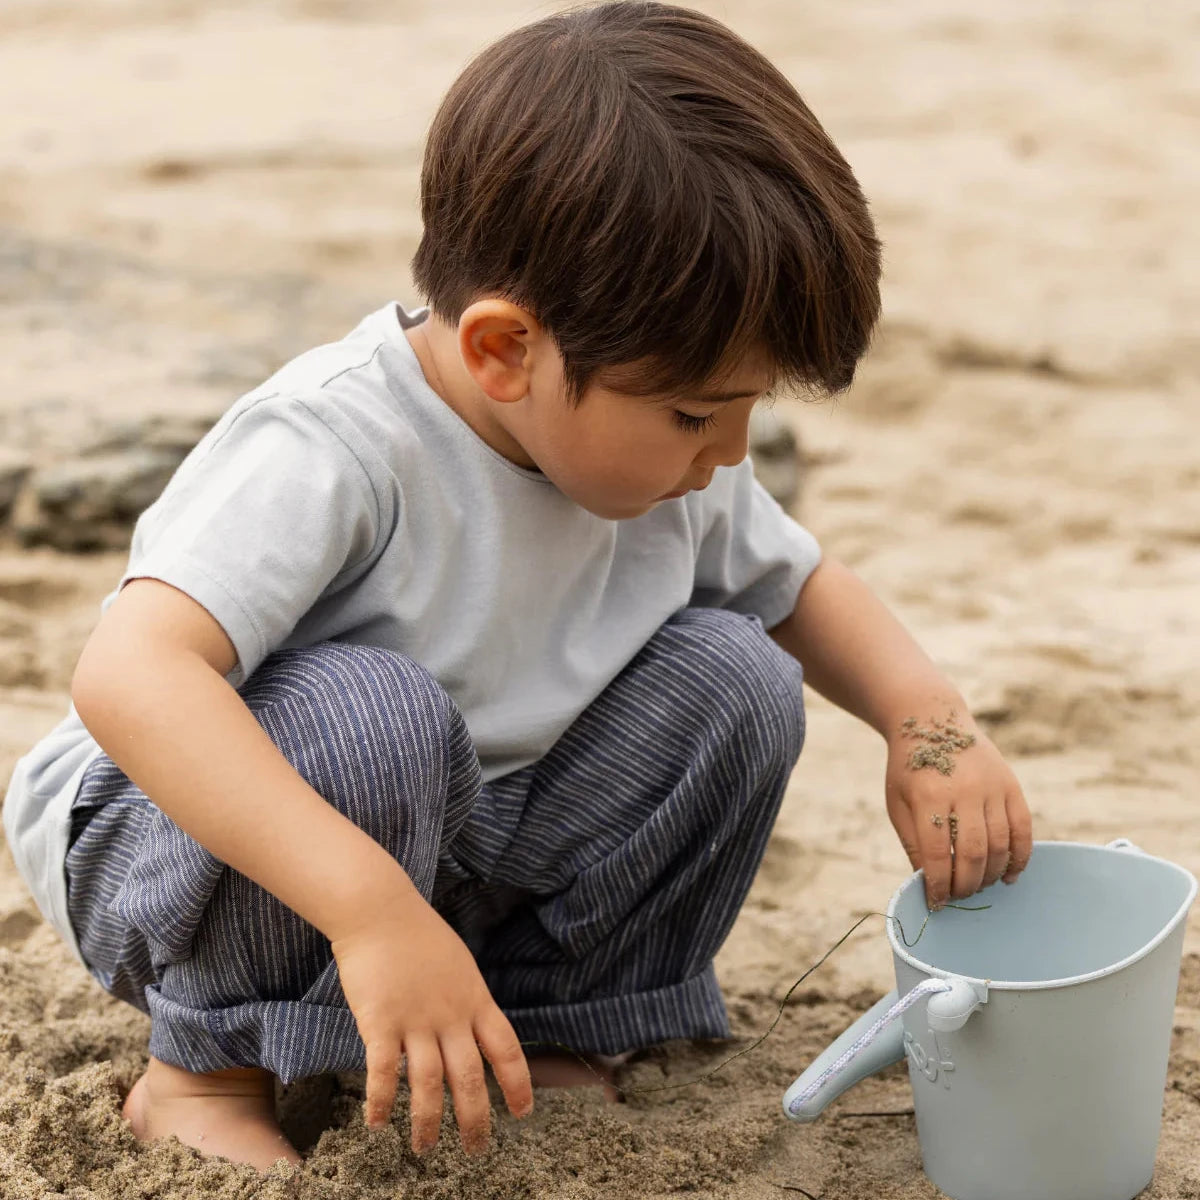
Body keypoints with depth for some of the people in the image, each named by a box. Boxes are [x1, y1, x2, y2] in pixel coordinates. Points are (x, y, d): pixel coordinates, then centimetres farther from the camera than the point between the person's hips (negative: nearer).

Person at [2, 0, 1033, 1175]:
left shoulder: (662, 455, -8)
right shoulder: (334, 450, -33)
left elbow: (802, 589, 10)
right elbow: (129, 677, -45)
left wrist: (927, 716, -11)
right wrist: (373, 907, -55)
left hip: (459, 845, 6)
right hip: (186, 825, -6)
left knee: (731, 676, -11)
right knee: (374, 718, -38)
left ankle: (552, 1031, 4)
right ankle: (208, 1070, -13)